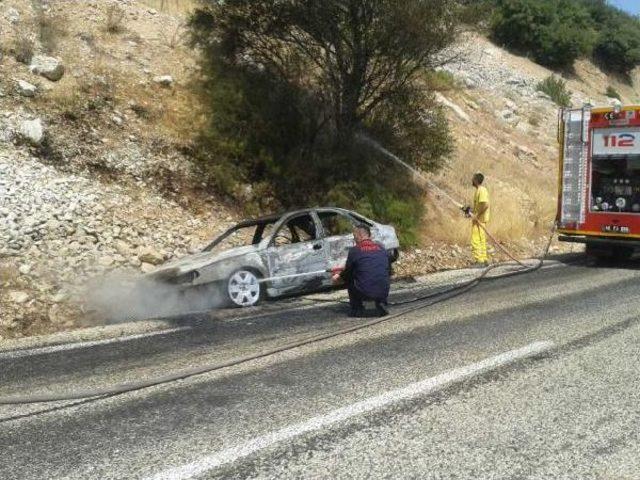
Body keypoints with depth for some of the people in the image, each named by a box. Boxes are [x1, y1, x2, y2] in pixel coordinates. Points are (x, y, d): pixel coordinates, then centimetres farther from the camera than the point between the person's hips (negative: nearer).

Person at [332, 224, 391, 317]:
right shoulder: (381, 248, 10)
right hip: (384, 292, 3)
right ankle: (381, 304, 14)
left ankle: (357, 309, 20)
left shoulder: (354, 250, -3)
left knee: (348, 279, 25)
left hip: (364, 293, -3)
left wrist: (337, 277, 33)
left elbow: (347, 273, 9)